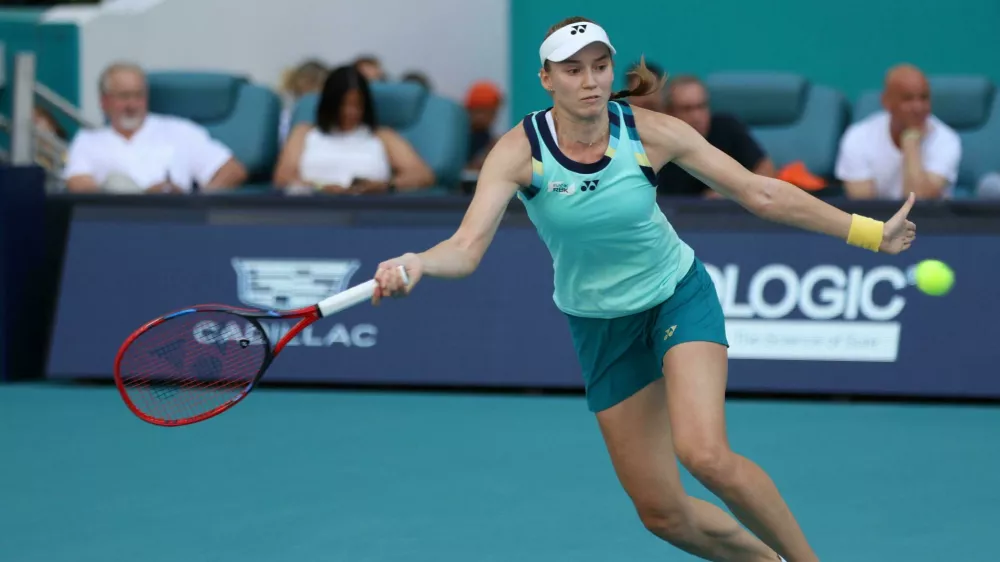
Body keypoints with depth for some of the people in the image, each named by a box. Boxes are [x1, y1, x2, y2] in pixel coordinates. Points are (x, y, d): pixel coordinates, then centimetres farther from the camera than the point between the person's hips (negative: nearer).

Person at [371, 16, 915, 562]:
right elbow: (466, 247, -30)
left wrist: (870, 232, -10)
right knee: (661, 513, 4)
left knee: (705, 454, -28)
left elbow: (761, 193, -11)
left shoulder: (649, 132, -19)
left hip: (679, 295, -2)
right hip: (600, 326, 2)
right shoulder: (519, 152, -20)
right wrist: (415, 263, -53)